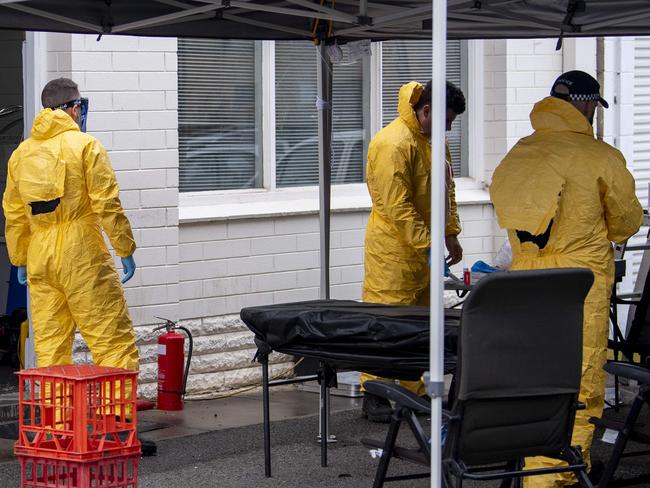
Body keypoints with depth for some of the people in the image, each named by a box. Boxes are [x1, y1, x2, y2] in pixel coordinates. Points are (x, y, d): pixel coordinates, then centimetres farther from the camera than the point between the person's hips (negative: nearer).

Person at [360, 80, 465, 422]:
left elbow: (446, 189, 22)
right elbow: (397, 206, -23)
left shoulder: (434, 141, 12)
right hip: (393, 249, -9)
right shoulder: (393, 144, -19)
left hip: (424, 249, 9)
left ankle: (415, 392, 19)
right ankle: (373, 394, -2)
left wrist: (450, 234, 13)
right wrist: (428, 245, -23)